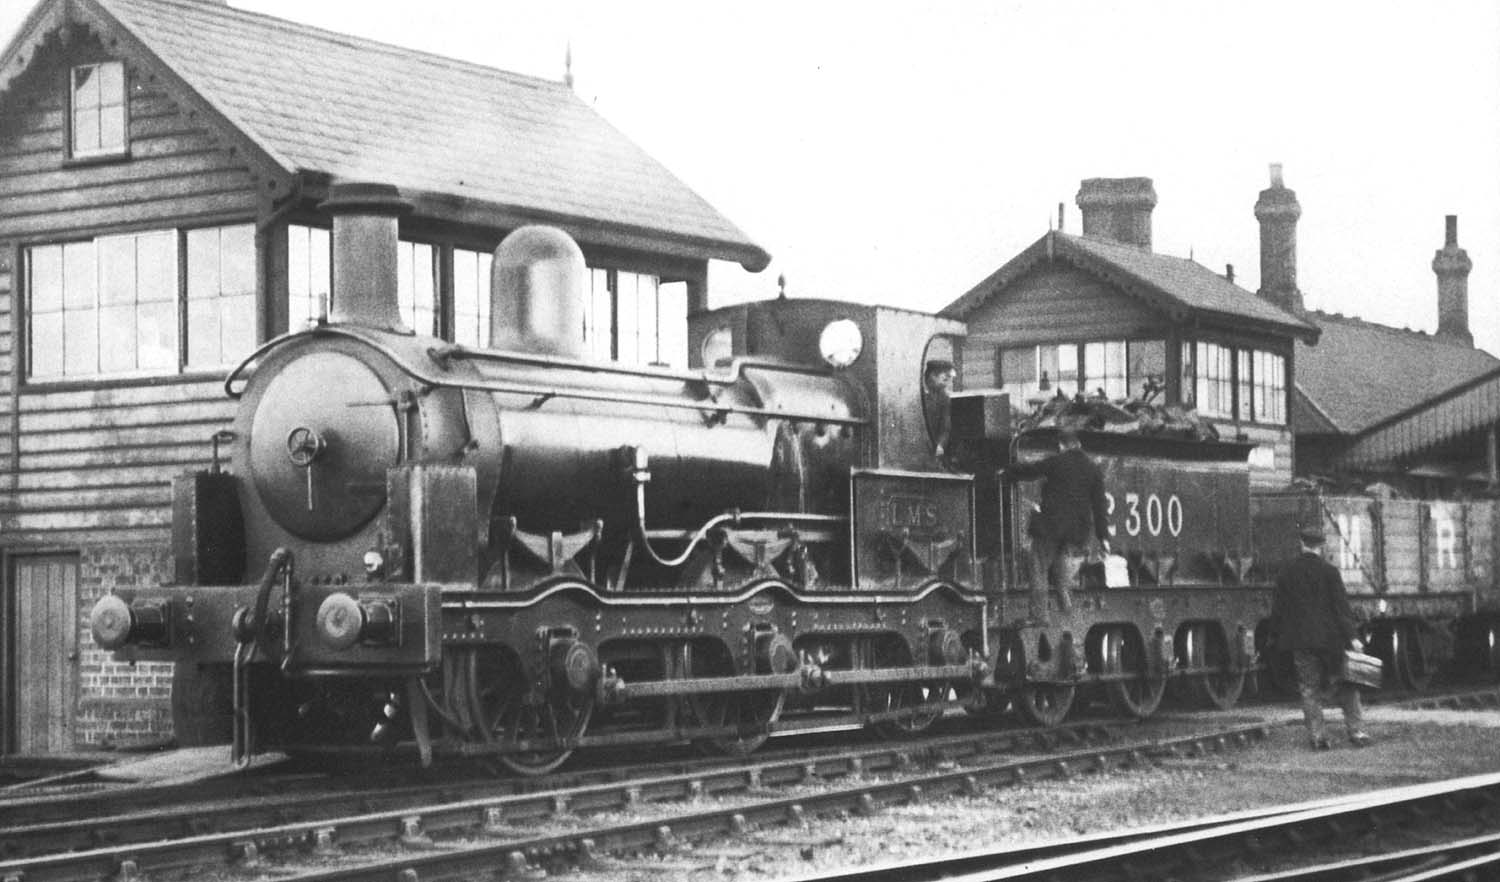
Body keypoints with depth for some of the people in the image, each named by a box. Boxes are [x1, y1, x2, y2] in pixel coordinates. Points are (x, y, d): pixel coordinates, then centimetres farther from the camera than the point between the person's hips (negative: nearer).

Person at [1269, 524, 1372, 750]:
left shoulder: (1286, 574, 2)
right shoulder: (1329, 571, -6)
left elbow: (1278, 610, 6)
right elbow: (1341, 606, -9)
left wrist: (1276, 638, 15)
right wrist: (1352, 636, -10)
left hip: (1300, 641, 2)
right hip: (1330, 637, -2)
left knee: (1309, 689, 6)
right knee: (1346, 684, 10)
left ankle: (1317, 736, 1)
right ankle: (1354, 731, 6)